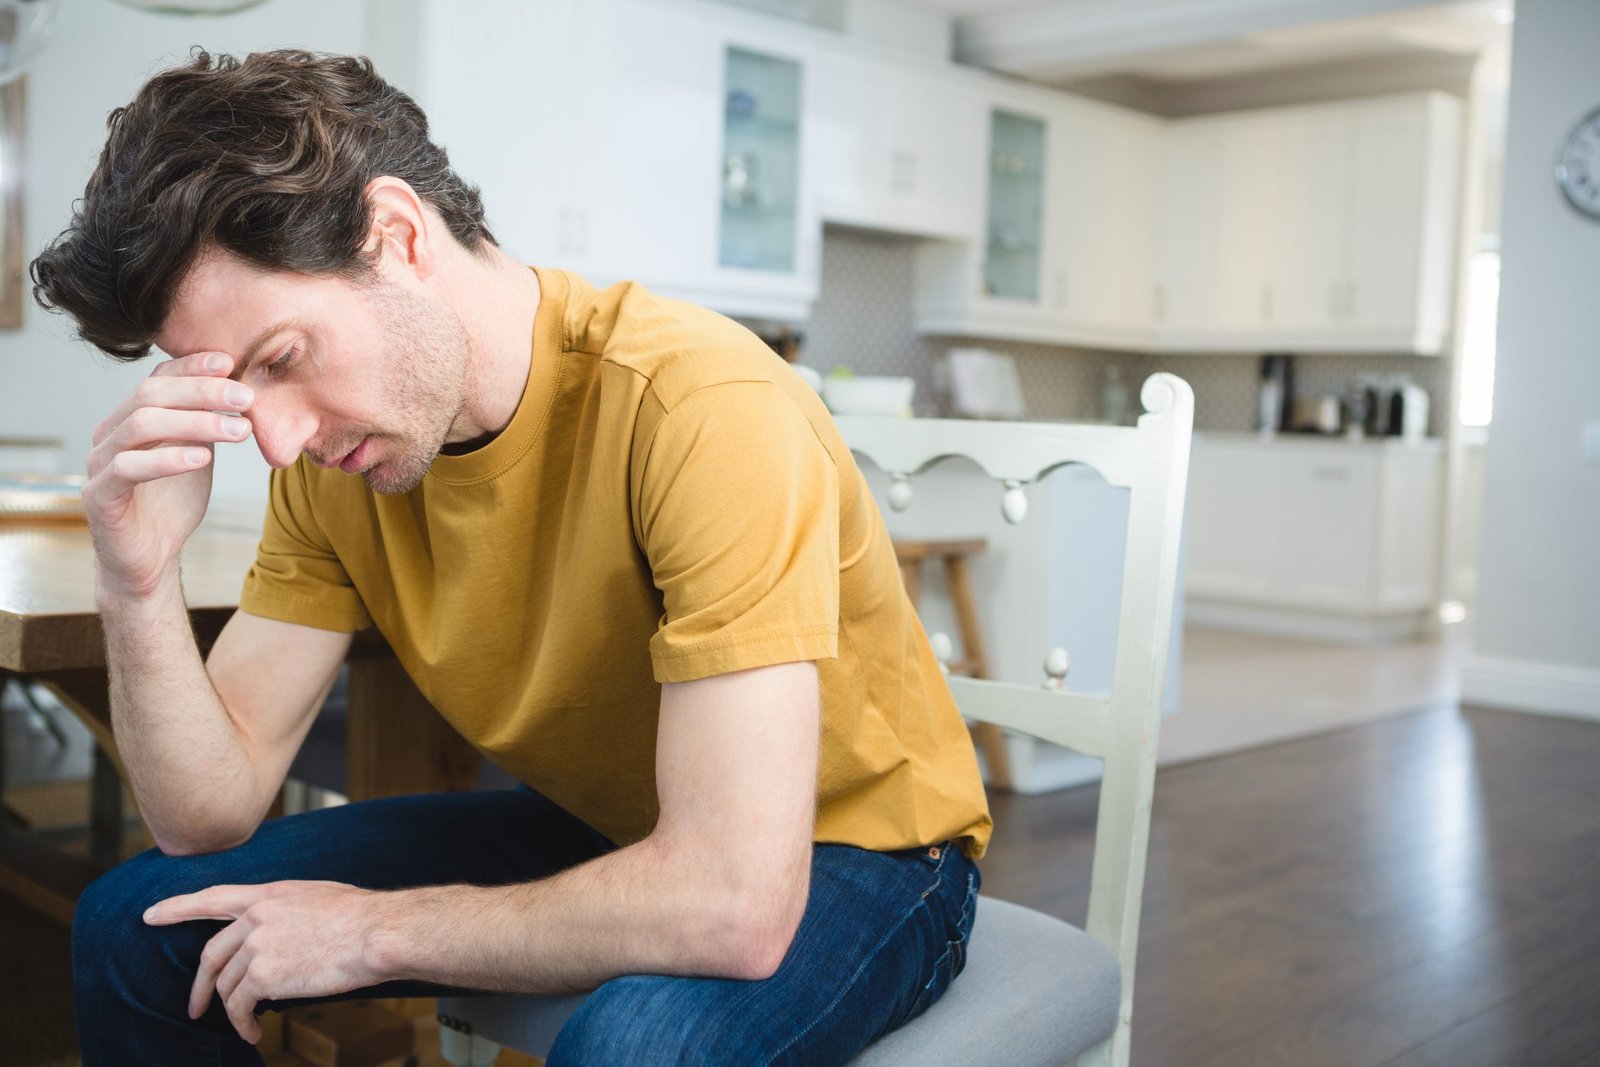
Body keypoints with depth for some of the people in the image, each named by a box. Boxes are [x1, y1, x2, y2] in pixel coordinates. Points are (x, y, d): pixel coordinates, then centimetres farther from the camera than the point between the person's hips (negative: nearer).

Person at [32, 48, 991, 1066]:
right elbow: (212, 814, -6)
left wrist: (376, 931, -21)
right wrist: (140, 579, -24)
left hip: (845, 854, -5)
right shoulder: (330, 455, -8)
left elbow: (733, 905, -35)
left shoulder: (701, 410, -31)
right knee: (137, 921, 0)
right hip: (595, 831, 6)